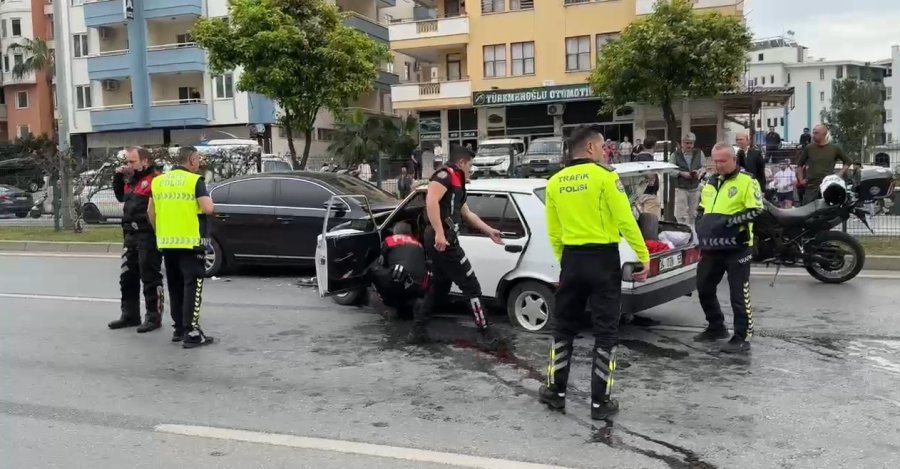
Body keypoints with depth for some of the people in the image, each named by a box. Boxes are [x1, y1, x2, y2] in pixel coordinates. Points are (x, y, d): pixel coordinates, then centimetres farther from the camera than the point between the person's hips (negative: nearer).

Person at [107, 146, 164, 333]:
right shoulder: (132, 180, 16)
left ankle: (153, 317, 6)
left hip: (148, 237, -10)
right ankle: (130, 315, 26)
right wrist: (118, 177, 16)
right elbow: (121, 197, 28)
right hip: (131, 236, 10)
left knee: (150, 279, -2)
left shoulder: (155, 179, -14)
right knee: (127, 278, 15)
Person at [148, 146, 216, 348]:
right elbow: (208, 209, -16)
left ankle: (179, 328, 22)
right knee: (192, 285, -5)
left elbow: (151, 211, 15)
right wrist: (207, 197, 5)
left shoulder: (158, 181, 10)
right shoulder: (195, 180, -8)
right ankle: (191, 332, -10)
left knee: (175, 286, 16)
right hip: (190, 241, -6)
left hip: (166, 242, 6)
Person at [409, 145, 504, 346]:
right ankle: (485, 334, 4)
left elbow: (467, 214, 30)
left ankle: (418, 331, 20)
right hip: (442, 241, -10)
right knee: (471, 287, -3)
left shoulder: (456, 183, 22)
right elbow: (431, 201, -25)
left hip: (443, 242, 10)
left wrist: (489, 231, 33)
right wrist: (439, 233, -31)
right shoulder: (445, 175, -9)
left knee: (439, 287, 16)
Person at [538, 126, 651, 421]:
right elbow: (626, 221, -12)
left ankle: (555, 392, 24)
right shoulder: (604, 175, -8)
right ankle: (600, 402, 10)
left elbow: (553, 232, 11)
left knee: (564, 328, 17)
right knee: (605, 331, 5)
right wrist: (644, 256, -5)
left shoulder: (555, 182, 7)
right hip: (603, 259, -4)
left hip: (572, 258, 4)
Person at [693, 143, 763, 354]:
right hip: (711, 247, 8)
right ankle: (716, 327, 32)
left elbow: (755, 210, -15)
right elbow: (701, 209, 24)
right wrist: (701, 225, 6)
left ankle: (742, 337, 5)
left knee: (739, 294, -3)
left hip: (736, 247, -7)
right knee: (704, 288, 16)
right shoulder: (711, 182, 15)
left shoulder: (747, 181, -6)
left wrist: (729, 220, -22)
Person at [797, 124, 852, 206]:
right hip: (811, 187, 0)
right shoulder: (808, 148, 6)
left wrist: (839, 176, 5)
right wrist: (801, 179, 9)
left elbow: (848, 162, 15)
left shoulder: (834, 148, 4)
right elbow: (800, 164, 16)